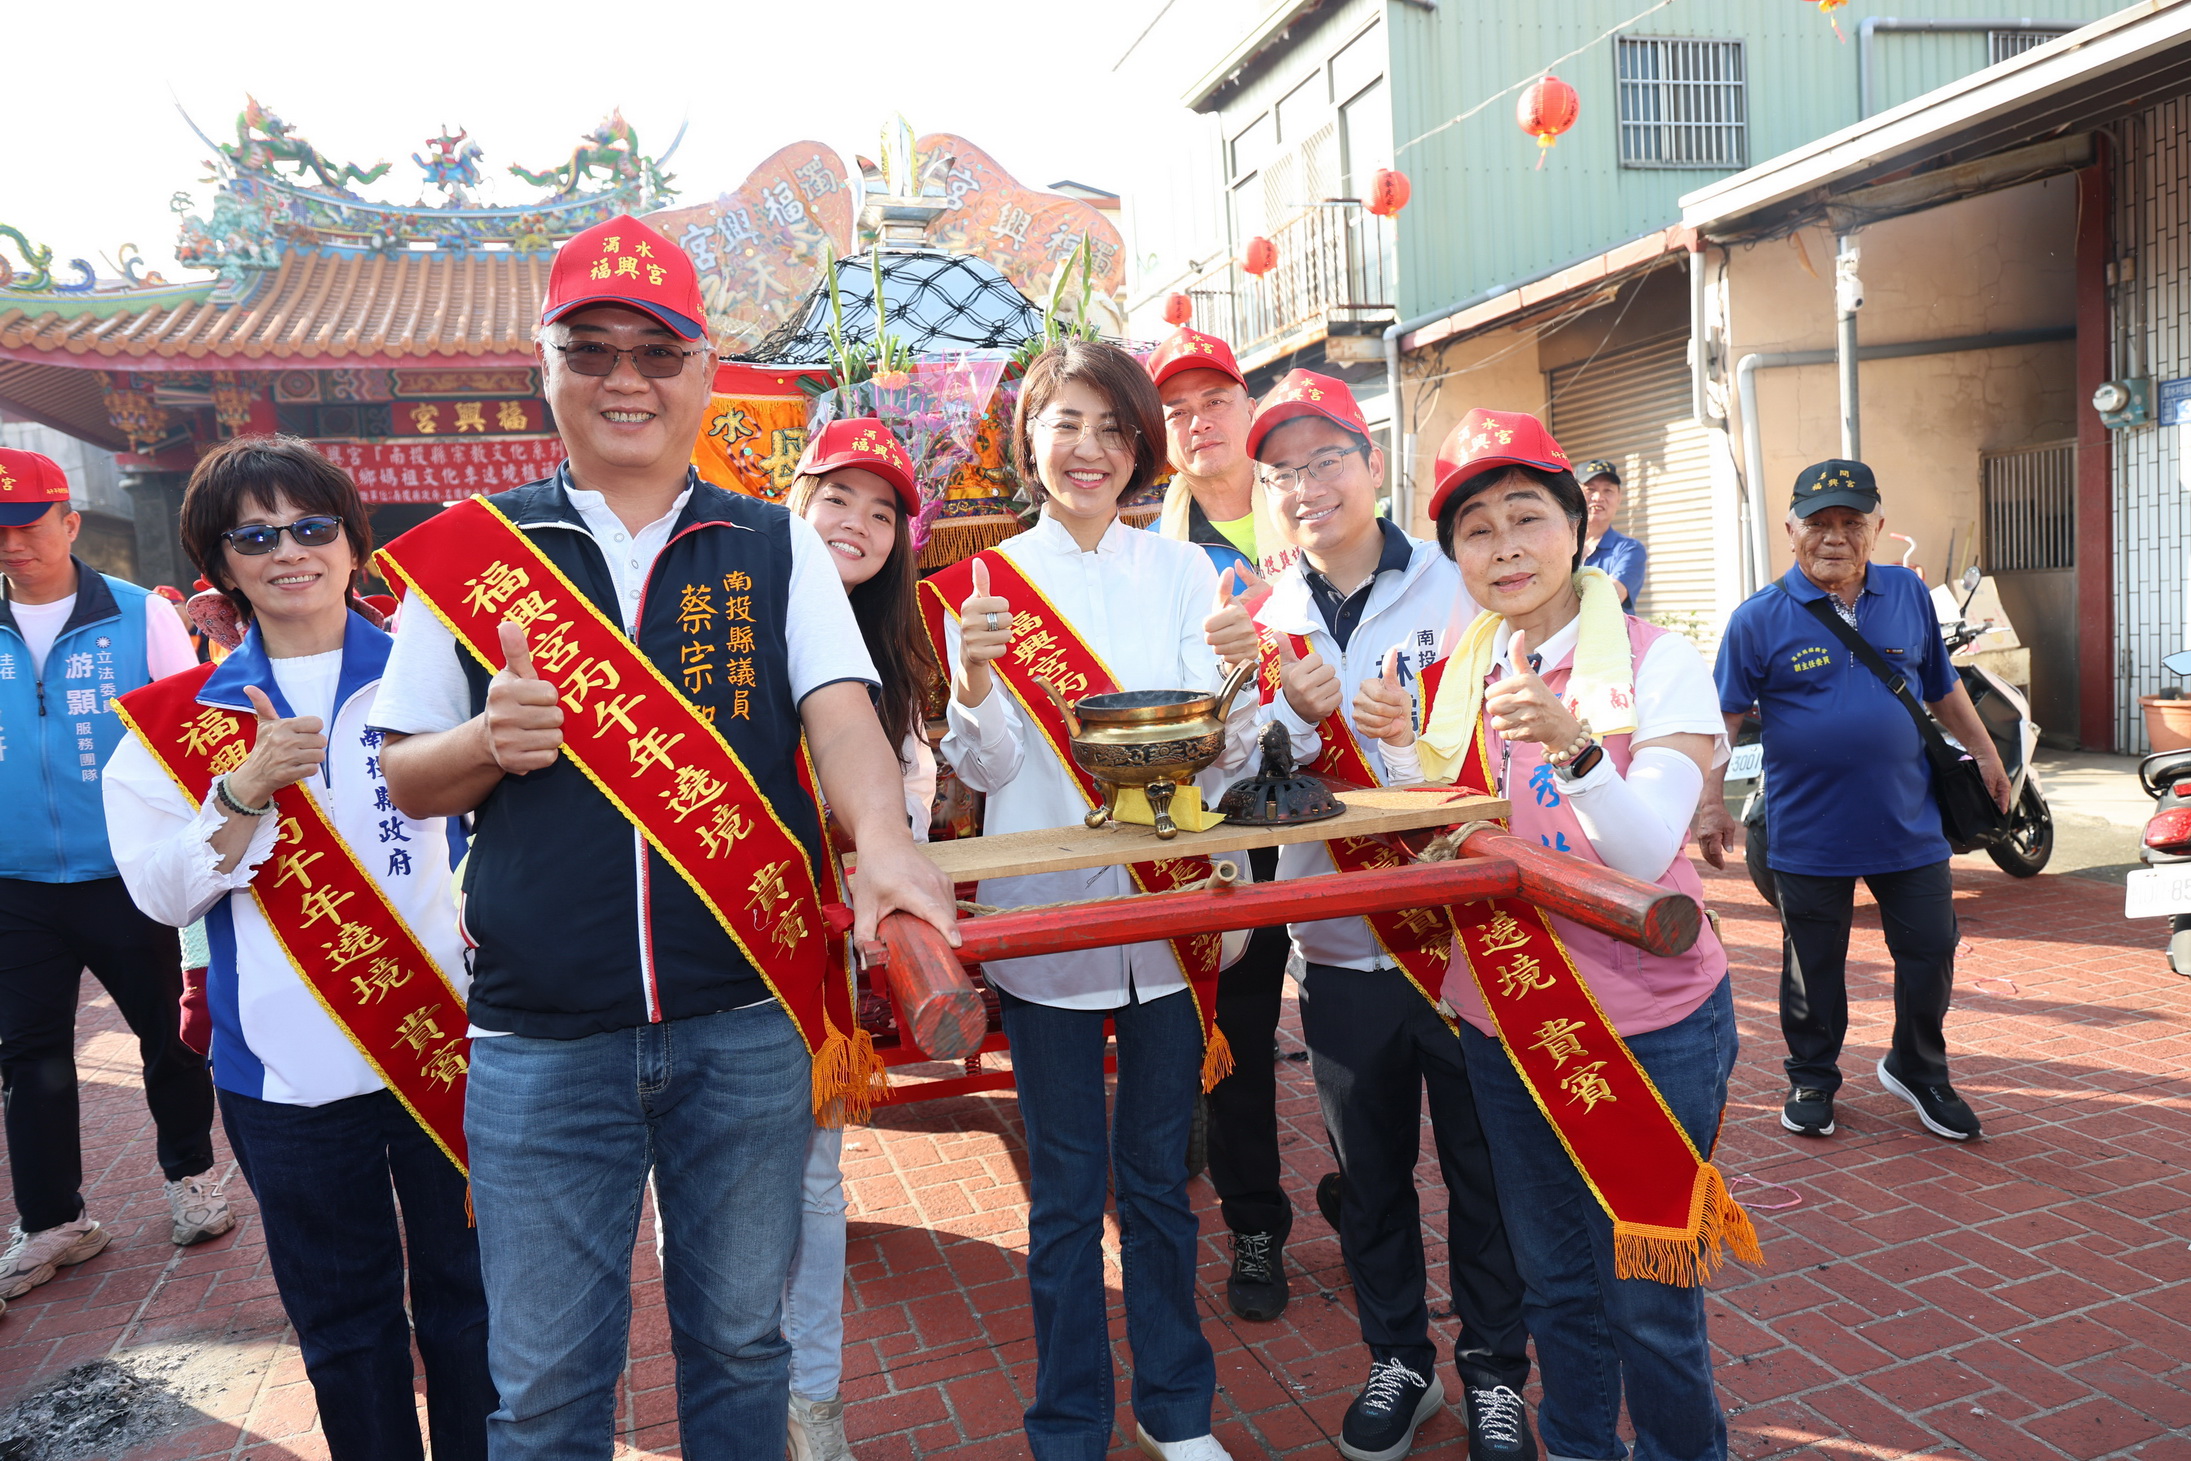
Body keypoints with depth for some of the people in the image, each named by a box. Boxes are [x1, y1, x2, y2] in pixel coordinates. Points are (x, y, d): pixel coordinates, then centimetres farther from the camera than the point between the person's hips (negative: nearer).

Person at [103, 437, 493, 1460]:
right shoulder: (184, 716, 5)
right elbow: (160, 894, -4)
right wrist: (248, 786, -17)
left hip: (446, 1040, -1)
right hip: (289, 1069, 1)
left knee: (466, 1297, 9)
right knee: (341, 1317, 16)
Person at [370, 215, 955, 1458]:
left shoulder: (776, 546, 4)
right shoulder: (470, 551, 5)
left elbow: (840, 710, -8)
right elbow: (406, 779, 9)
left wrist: (886, 841, -29)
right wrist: (489, 742, -14)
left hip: (750, 1025, 0)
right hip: (538, 1039, 0)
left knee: (741, 1344, 17)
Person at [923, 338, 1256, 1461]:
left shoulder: (1181, 571, 4)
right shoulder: (984, 583, 0)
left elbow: (1217, 758, -1)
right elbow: (983, 770, -4)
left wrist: (1238, 675, -21)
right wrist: (974, 677, -24)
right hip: (1044, 915, -1)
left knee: (1158, 1177, 15)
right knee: (1064, 1190, 10)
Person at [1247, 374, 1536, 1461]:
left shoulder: (1457, 589, -6)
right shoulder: (1265, 618, 3)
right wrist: (1297, 712, -20)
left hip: (1463, 935, -2)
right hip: (1342, 948, 3)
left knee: (1484, 1169, 12)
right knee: (1370, 1174, 18)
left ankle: (1496, 1372, 35)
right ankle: (1399, 1360, 40)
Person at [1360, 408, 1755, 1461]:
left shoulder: (1658, 664, -12)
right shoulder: (1463, 671, 1)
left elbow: (1645, 853, -22)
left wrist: (1574, 746, -38)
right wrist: (1402, 749, -11)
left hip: (1645, 1030, -4)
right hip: (1506, 1026, 5)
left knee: (1649, 1301, 9)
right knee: (1553, 1283, 21)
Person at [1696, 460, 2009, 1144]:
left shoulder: (1909, 595, 4)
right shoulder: (1759, 618, -8)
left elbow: (1942, 686, 17)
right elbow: (1723, 718, -5)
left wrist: (1985, 753, 20)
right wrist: (1711, 804, -9)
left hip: (1910, 824, 3)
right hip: (1809, 831, -3)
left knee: (1931, 954, 10)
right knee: (1813, 968, 9)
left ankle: (1918, 1070, 34)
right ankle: (1811, 1080, 29)